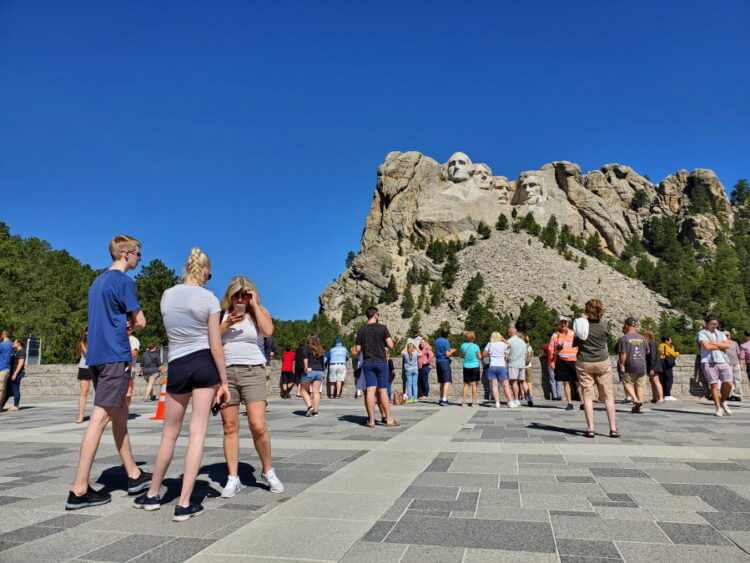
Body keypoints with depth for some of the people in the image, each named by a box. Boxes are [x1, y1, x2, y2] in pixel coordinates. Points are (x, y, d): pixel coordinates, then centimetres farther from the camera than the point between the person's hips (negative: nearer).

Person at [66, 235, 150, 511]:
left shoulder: (98, 281, 19)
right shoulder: (123, 281, -8)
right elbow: (140, 322, -9)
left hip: (96, 354, 9)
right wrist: (132, 321, 11)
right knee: (100, 418, -7)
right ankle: (79, 490, -4)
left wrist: (125, 322, 5)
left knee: (120, 414, 14)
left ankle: (134, 475, 23)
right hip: (115, 356, -9)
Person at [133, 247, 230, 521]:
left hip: (177, 366, 3)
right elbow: (215, 346, -8)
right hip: (205, 365, -2)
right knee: (197, 433, 2)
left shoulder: (167, 295, 3)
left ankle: (152, 495, 32)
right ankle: (184, 504, 4)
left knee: (169, 434, 17)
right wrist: (224, 381, -2)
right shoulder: (209, 298, -7)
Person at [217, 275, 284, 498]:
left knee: (258, 426, -10)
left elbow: (268, 330, -12)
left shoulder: (260, 311, 7)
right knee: (230, 427, 3)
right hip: (226, 372, 2)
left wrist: (254, 305, -7)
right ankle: (233, 478, 13)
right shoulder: (222, 313, 12)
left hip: (252, 371, -2)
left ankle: (268, 471, 11)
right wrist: (227, 323, -9)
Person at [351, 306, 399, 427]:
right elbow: (390, 345, -8)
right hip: (381, 362, -2)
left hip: (367, 363, 2)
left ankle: (371, 420, -2)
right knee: (383, 391, 3)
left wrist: (354, 351, 25)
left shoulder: (361, 330, 4)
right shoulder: (382, 328, -3)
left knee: (370, 391, -1)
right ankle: (389, 419, 6)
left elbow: (356, 351, 2)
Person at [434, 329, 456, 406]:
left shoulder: (436, 341, 11)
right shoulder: (446, 342, -11)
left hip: (438, 362, 8)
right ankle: (444, 399, -20)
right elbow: (447, 355, -14)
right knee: (447, 381, -9)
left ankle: (441, 399, 19)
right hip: (445, 362, -8)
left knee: (442, 382, 15)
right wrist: (452, 351, 5)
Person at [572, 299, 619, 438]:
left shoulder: (581, 324, -6)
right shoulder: (604, 326, -7)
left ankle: (590, 429, 1)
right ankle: (613, 428, 10)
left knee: (587, 396, 3)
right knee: (608, 396, 9)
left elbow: (574, 344, 5)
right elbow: (606, 340, 10)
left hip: (583, 363, 0)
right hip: (602, 362, 0)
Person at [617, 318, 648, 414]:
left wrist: (622, 365, -6)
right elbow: (647, 351, 17)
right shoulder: (641, 337, 10)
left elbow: (623, 353, -12)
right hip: (642, 365, 5)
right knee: (640, 385, 9)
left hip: (630, 366, -5)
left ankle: (635, 400, -11)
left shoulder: (623, 338, -7)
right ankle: (640, 407, 10)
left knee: (628, 383, 8)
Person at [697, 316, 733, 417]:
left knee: (728, 384, -5)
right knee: (713, 385, -5)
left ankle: (723, 401, 21)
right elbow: (707, 346, -13)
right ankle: (718, 408, 3)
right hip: (709, 362, -5)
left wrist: (714, 343, -6)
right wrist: (721, 346, 1)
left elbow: (727, 345, 4)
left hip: (723, 362, 5)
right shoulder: (702, 334, 3)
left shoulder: (720, 334, 21)